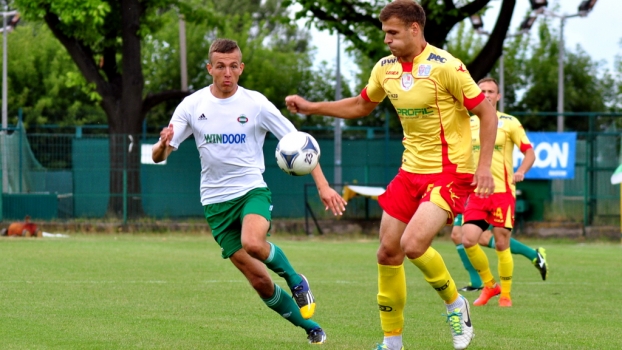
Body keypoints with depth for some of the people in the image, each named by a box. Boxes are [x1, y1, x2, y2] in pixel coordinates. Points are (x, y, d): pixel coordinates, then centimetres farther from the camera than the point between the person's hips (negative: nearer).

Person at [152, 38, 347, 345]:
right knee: (259, 281, -3)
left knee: (252, 243, -35)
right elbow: (158, 156, -1)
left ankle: (295, 280, -5)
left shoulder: (255, 104, -6)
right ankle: (310, 328, 17)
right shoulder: (192, 106, -2)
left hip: (251, 190, -2)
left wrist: (322, 186, -13)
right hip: (216, 201, 2)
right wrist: (163, 144, -26)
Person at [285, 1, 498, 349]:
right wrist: (311, 107, 14)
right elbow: (360, 105, 23)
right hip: (411, 170, 7)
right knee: (388, 253, 4)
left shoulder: (445, 66, -17)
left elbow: (487, 112, -13)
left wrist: (484, 166, -20)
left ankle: (455, 304, 3)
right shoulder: (386, 68, 4)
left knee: (413, 244, -24)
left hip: (451, 171, -7)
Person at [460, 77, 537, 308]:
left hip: (502, 192, -3)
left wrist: (521, 171, -20)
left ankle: (506, 294, 14)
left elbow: (529, 152, -1)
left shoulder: (509, 122, 0)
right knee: (468, 239, -11)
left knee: (502, 245, -3)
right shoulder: (468, 124, 11)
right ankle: (489, 285, 9)